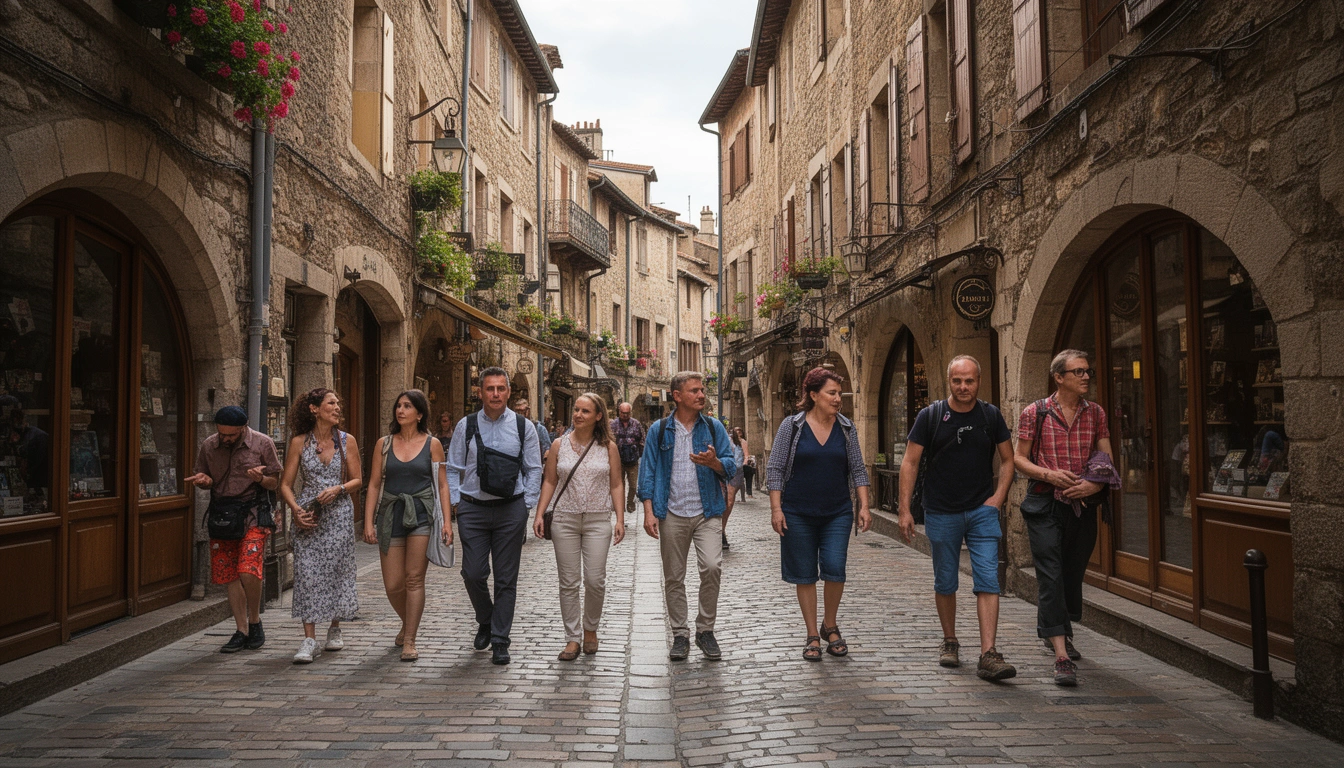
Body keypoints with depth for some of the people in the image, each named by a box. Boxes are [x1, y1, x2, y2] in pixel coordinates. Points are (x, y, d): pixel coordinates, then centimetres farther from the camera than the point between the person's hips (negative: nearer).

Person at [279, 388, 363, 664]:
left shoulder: (347, 441, 3)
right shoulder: (299, 442, 1)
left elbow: (357, 481, 7)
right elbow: (286, 484, 3)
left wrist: (338, 489, -12)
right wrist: (296, 509, -12)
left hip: (339, 513, 1)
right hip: (308, 515, -1)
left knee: (337, 571, 6)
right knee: (307, 573, -6)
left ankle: (335, 630, 25)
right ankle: (309, 640, -3)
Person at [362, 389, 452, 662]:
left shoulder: (432, 444, 3)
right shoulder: (384, 444, 9)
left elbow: (442, 485, 4)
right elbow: (374, 484, 9)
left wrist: (447, 521, -4)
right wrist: (368, 522, 2)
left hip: (422, 514, -2)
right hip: (391, 515, 2)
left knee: (414, 579, -4)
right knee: (392, 584, 3)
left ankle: (409, 641, 5)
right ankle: (408, 623, 32)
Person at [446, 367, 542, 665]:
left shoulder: (523, 427, 3)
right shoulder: (466, 426, 4)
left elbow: (534, 469, 6)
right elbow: (453, 469, 7)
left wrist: (527, 506, -1)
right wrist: (455, 503, 0)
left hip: (511, 509, 0)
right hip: (473, 509, 0)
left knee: (506, 579, 4)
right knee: (473, 573, -2)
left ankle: (500, 641, 15)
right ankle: (485, 622, 27)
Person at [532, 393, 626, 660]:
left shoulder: (608, 447, 3)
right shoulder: (559, 445, 4)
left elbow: (616, 486, 5)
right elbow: (549, 482, 8)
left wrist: (620, 519, -3)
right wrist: (540, 514, 0)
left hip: (598, 520, -1)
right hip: (564, 519, 1)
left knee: (595, 579, -4)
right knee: (568, 582, 3)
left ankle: (590, 628, 21)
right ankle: (572, 638, 14)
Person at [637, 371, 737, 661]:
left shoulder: (714, 427, 6)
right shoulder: (659, 430, 4)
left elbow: (730, 468, 2)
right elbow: (648, 471, 3)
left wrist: (713, 462, -21)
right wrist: (649, 511, -6)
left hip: (707, 512, 0)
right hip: (672, 515, 0)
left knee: (711, 567, -15)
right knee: (674, 577, 6)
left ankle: (705, 630, 3)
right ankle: (680, 635, 20)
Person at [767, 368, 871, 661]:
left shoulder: (846, 428, 5)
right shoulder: (792, 426, -3)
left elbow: (857, 469, 8)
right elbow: (775, 469, -3)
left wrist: (864, 506, 0)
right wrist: (776, 508, -9)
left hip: (837, 513, 2)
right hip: (798, 513, -1)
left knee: (834, 569, -7)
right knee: (805, 575, 4)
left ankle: (830, 626, 18)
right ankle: (812, 635, 18)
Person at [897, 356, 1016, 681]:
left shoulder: (991, 415, 3)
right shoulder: (930, 416, -2)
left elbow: (1007, 459, 11)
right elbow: (910, 462, -1)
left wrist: (998, 497, -2)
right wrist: (904, 508, -7)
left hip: (982, 511, 1)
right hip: (941, 513, 0)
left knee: (988, 580, -9)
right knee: (945, 583, 10)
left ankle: (988, 655, -10)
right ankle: (949, 642, 29)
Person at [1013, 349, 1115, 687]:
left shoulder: (1096, 413, 9)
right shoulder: (1035, 412, -1)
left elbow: (1107, 458, 8)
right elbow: (1018, 458, 1)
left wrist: (1096, 483, -12)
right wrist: (1049, 475, -15)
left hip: (1083, 505, 4)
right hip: (1045, 506, -4)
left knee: (1074, 573, 15)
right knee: (1051, 576, -10)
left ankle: (1057, 631, 39)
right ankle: (1062, 655, -12)